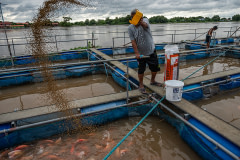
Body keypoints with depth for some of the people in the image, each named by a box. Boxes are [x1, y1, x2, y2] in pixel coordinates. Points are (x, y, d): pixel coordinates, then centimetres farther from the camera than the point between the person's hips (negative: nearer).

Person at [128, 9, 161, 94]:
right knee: (141, 70, 4)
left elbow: (145, 25, -36)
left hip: (151, 51, 2)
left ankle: (152, 81, 38)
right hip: (140, 53, -1)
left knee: (155, 67, 13)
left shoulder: (145, 20, -9)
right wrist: (137, 53, -24)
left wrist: (141, 22, -59)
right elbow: (133, 42, -15)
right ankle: (141, 85, 23)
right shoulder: (130, 28, -10)